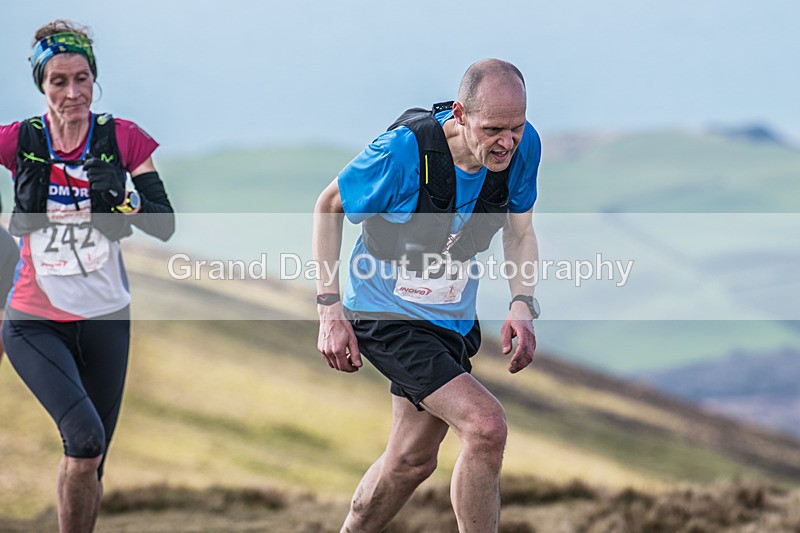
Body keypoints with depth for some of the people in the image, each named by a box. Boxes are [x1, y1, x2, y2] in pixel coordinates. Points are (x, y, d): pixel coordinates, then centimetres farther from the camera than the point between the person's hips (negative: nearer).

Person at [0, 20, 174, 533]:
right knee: (84, 438, -23)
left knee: (93, 465, 10)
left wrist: (123, 196, -22)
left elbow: (166, 226, -5)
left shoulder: (123, 139, -4)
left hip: (105, 319, 2)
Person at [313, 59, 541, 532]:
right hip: (386, 315, -7)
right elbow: (329, 207, -11)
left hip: (455, 319, 7)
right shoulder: (403, 151, -28)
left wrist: (523, 306, -14)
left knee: (413, 461, 19)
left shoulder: (522, 147, -14)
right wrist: (330, 311, -14)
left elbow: (520, 234, 3)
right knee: (486, 425, -24)